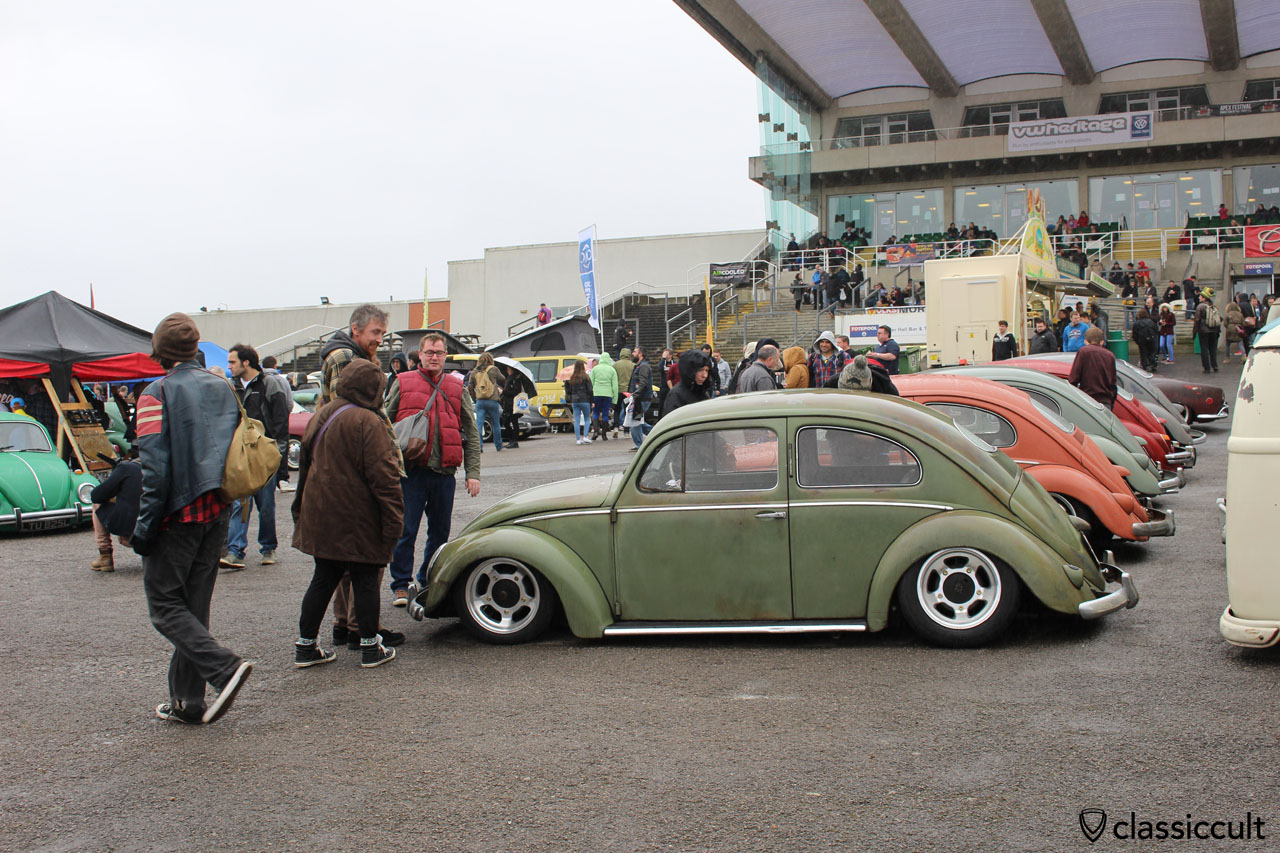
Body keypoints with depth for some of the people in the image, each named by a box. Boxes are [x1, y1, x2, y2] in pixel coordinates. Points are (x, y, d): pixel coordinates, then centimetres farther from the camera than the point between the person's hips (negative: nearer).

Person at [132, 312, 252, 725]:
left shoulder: (156, 394, -11)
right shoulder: (223, 388, 7)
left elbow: (155, 467, -17)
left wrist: (144, 526, -12)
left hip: (177, 516, -6)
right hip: (217, 513, 6)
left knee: (165, 605, 3)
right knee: (194, 606, 12)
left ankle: (225, 667, -15)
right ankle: (188, 701, 15)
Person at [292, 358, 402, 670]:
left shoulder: (320, 417, 10)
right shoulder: (367, 422, -15)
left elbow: (305, 467, 19)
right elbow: (383, 477, -18)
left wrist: (302, 511, 28)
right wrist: (393, 521, -13)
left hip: (320, 518, 7)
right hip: (358, 521, -7)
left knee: (323, 579, 14)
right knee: (365, 580, 4)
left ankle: (306, 646, 17)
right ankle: (370, 648, 11)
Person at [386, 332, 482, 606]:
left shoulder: (457, 388, 11)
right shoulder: (404, 384, 6)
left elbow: (471, 433, 9)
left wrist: (473, 473, 1)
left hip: (444, 472, 2)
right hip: (410, 470, -2)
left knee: (440, 531, 10)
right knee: (405, 530, -1)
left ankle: (429, 582, 24)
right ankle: (401, 585, 9)